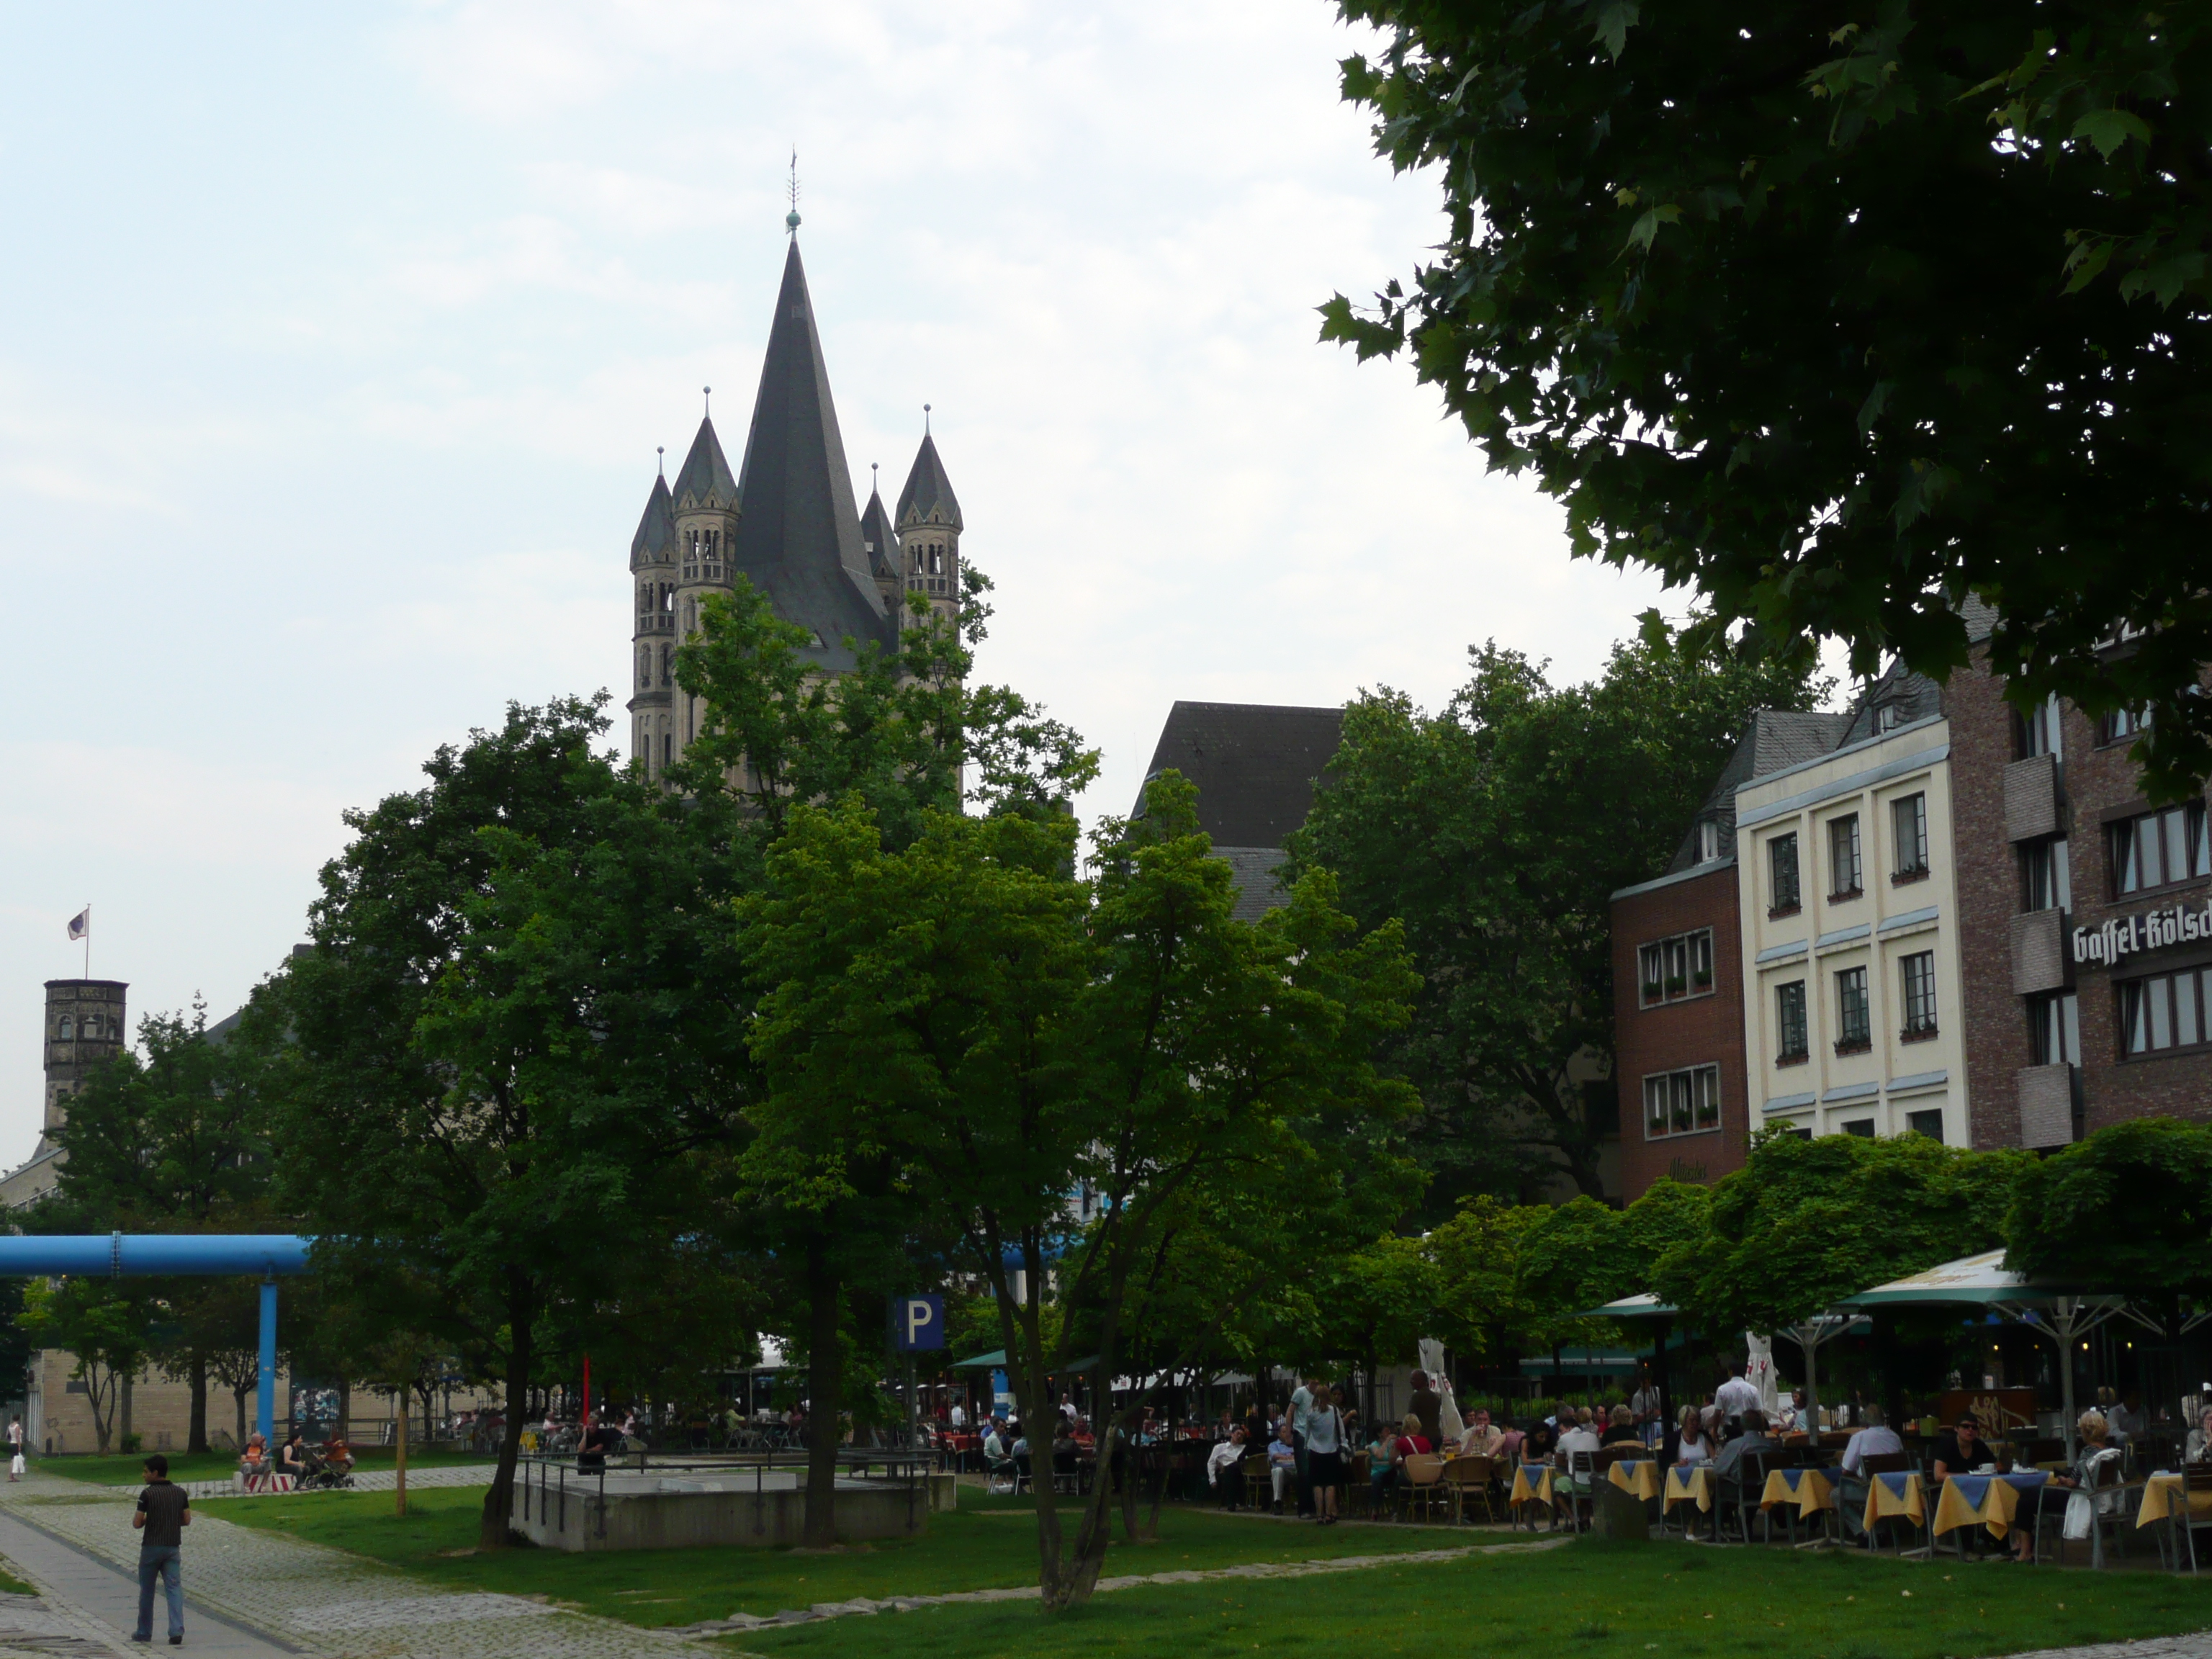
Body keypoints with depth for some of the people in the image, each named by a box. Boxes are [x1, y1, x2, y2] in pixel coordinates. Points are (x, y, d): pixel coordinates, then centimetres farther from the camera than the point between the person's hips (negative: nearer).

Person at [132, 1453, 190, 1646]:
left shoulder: (147, 1494, -11)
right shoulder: (180, 1493, 3)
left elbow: (137, 1523, -11)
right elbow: (187, 1520, 6)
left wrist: (141, 1520, 11)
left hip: (151, 1547, -3)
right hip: (173, 1547, 3)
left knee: (146, 1591, 12)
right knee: (174, 1588, -1)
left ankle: (144, 1632, 21)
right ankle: (177, 1631, -15)